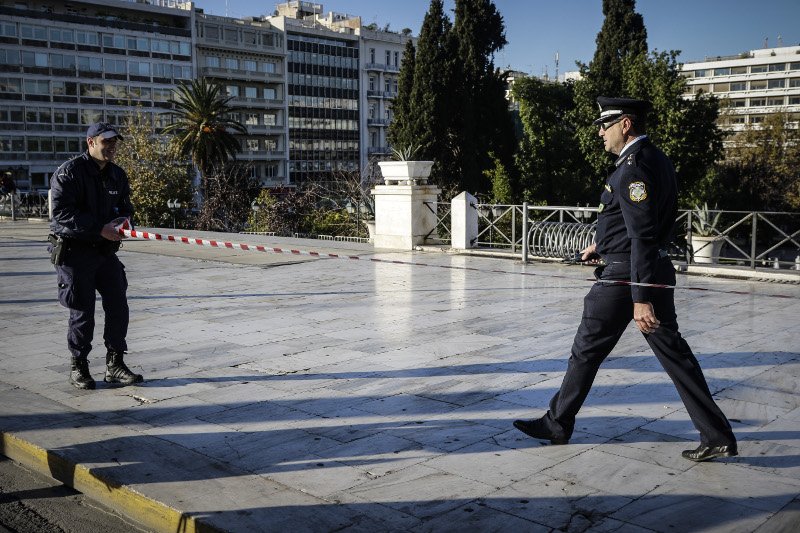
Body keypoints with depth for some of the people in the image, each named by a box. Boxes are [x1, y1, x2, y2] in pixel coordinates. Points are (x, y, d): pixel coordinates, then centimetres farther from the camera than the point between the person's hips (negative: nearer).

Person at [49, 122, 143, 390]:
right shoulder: (69, 172, -12)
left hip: (106, 250, 6)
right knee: (83, 312, -1)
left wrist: (122, 219, -5)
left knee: (118, 307, 4)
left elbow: (125, 207, 20)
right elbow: (62, 214, -20)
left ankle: (115, 365, 16)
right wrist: (100, 229, -25)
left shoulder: (118, 174, 10)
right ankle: (78, 367, 16)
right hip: (74, 251, -6)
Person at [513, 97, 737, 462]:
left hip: (625, 276, -9)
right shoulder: (657, 159, 13)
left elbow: (643, 236, -24)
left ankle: (557, 424, 21)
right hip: (657, 271, 9)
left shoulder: (633, 167, -18)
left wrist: (641, 300, -26)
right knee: (674, 353, 10)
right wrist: (603, 245, 29)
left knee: (586, 350, 6)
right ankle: (717, 436, 10)